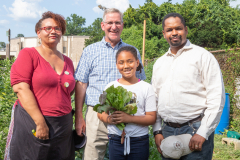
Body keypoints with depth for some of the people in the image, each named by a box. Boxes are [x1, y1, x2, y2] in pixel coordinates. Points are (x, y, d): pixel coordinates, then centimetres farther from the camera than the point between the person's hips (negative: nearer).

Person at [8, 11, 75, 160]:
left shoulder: (67, 61, 13)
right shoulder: (28, 54, -3)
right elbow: (21, 88, -13)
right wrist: (40, 122, -17)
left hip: (63, 126, 5)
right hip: (33, 123, -5)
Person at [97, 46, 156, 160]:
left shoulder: (146, 88, -1)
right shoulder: (110, 87, 5)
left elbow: (151, 118, -7)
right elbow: (101, 112, 6)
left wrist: (128, 118, -21)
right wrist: (109, 119, -17)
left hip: (139, 141, -1)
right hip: (115, 141, 2)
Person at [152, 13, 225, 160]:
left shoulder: (202, 56, -3)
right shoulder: (159, 63, 13)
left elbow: (217, 98, -9)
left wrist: (202, 133, -13)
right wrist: (157, 131, 7)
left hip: (195, 131, -5)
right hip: (167, 131, 5)